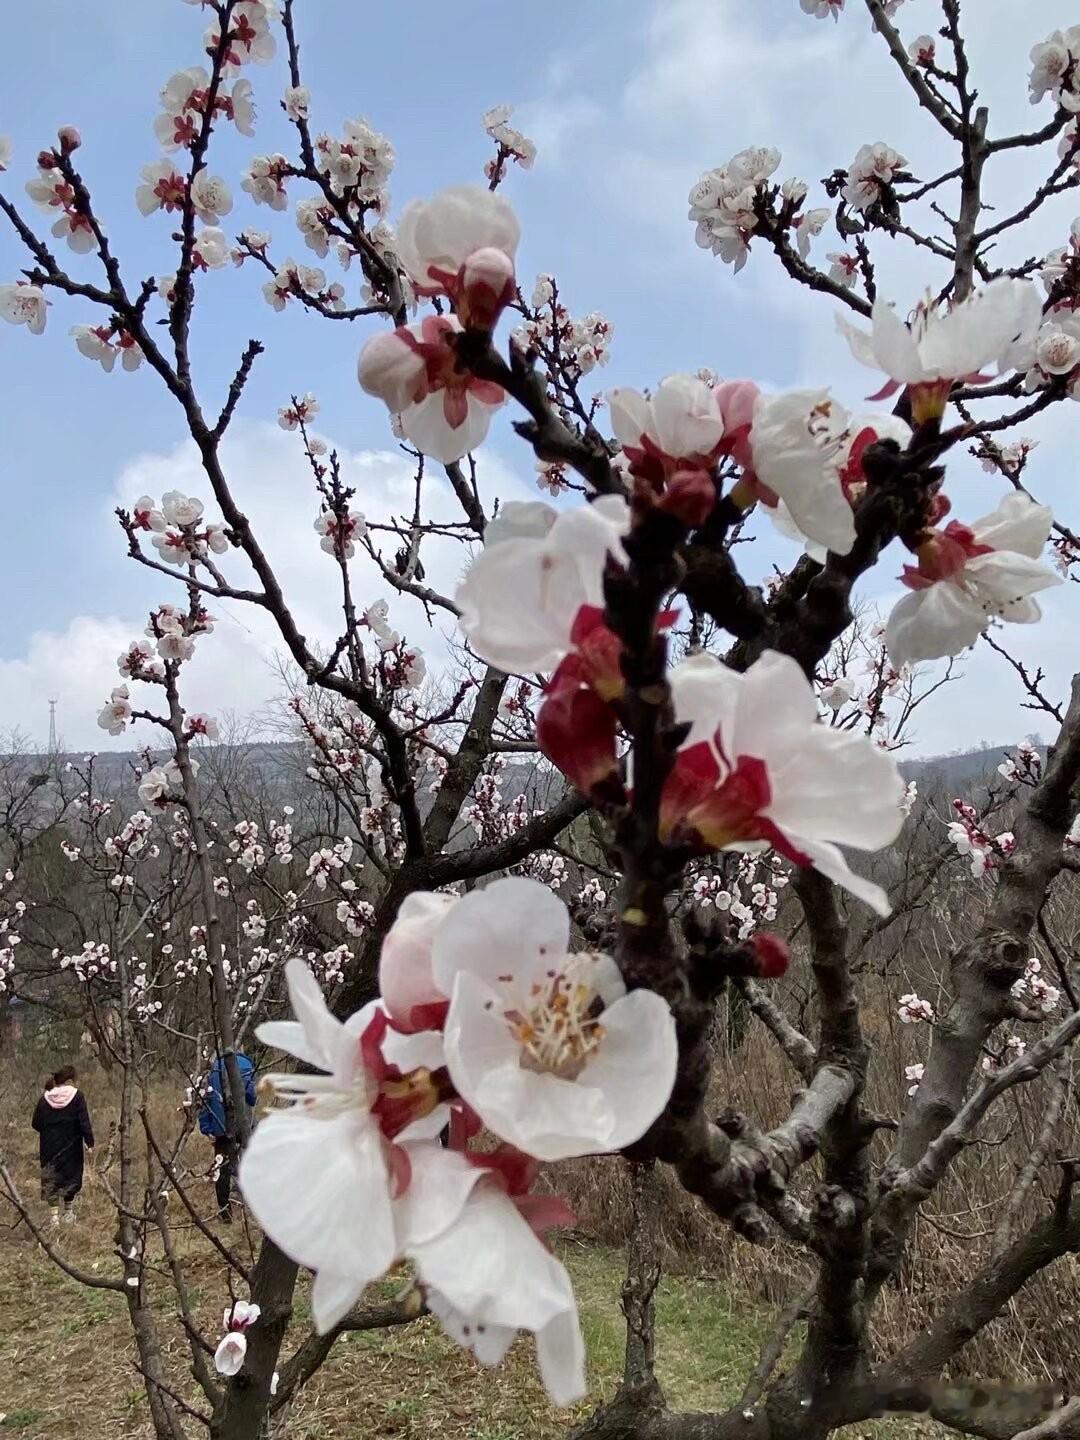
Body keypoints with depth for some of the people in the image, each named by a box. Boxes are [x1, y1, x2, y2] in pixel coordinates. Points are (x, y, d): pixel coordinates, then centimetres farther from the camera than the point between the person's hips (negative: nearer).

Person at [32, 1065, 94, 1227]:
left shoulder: (45, 1098, -2)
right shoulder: (76, 1096, -10)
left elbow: (35, 1124, 2)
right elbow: (84, 1122, -13)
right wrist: (89, 1142, -7)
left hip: (49, 1149, 2)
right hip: (71, 1147, -2)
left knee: (50, 1180, 10)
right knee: (72, 1177, 14)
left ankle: (54, 1215, 7)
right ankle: (68, 1213, 21)